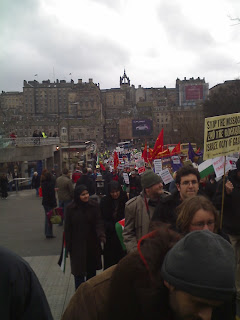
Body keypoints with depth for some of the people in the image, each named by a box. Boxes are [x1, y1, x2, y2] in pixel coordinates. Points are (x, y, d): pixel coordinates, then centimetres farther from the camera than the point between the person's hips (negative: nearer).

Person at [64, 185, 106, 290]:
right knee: (79, 271, 0)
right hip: (77, 244, -2)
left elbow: (98, 222, -10)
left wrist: (101, 234, -29)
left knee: (91, 269, 14)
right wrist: (68, 246, -2)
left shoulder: (94, 205, -5)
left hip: (92, 243, 2)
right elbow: (67, 228, -2)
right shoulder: (71, 209, -7)